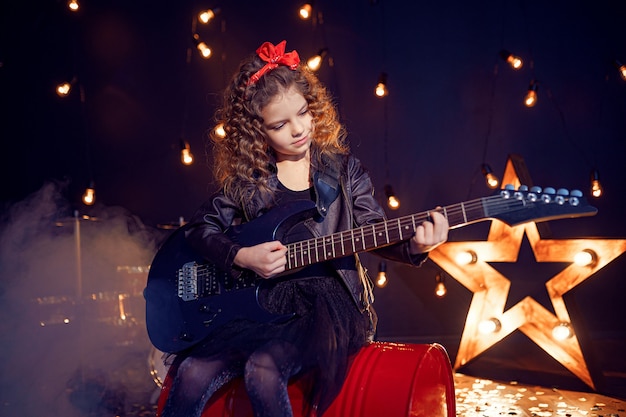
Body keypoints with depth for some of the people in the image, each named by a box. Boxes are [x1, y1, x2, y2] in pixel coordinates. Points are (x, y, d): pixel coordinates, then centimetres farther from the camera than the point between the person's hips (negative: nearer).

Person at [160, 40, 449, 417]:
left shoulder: (342, 167, 4)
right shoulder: (246, 178, 5)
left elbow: (375, 228, 0)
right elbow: (201, 228, 9)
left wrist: (414, 244, -21)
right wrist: (241, 257, -9)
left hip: (329, 303, -2)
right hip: (261, 303, 2)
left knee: (263, 368, -28)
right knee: (193, 372, -19)